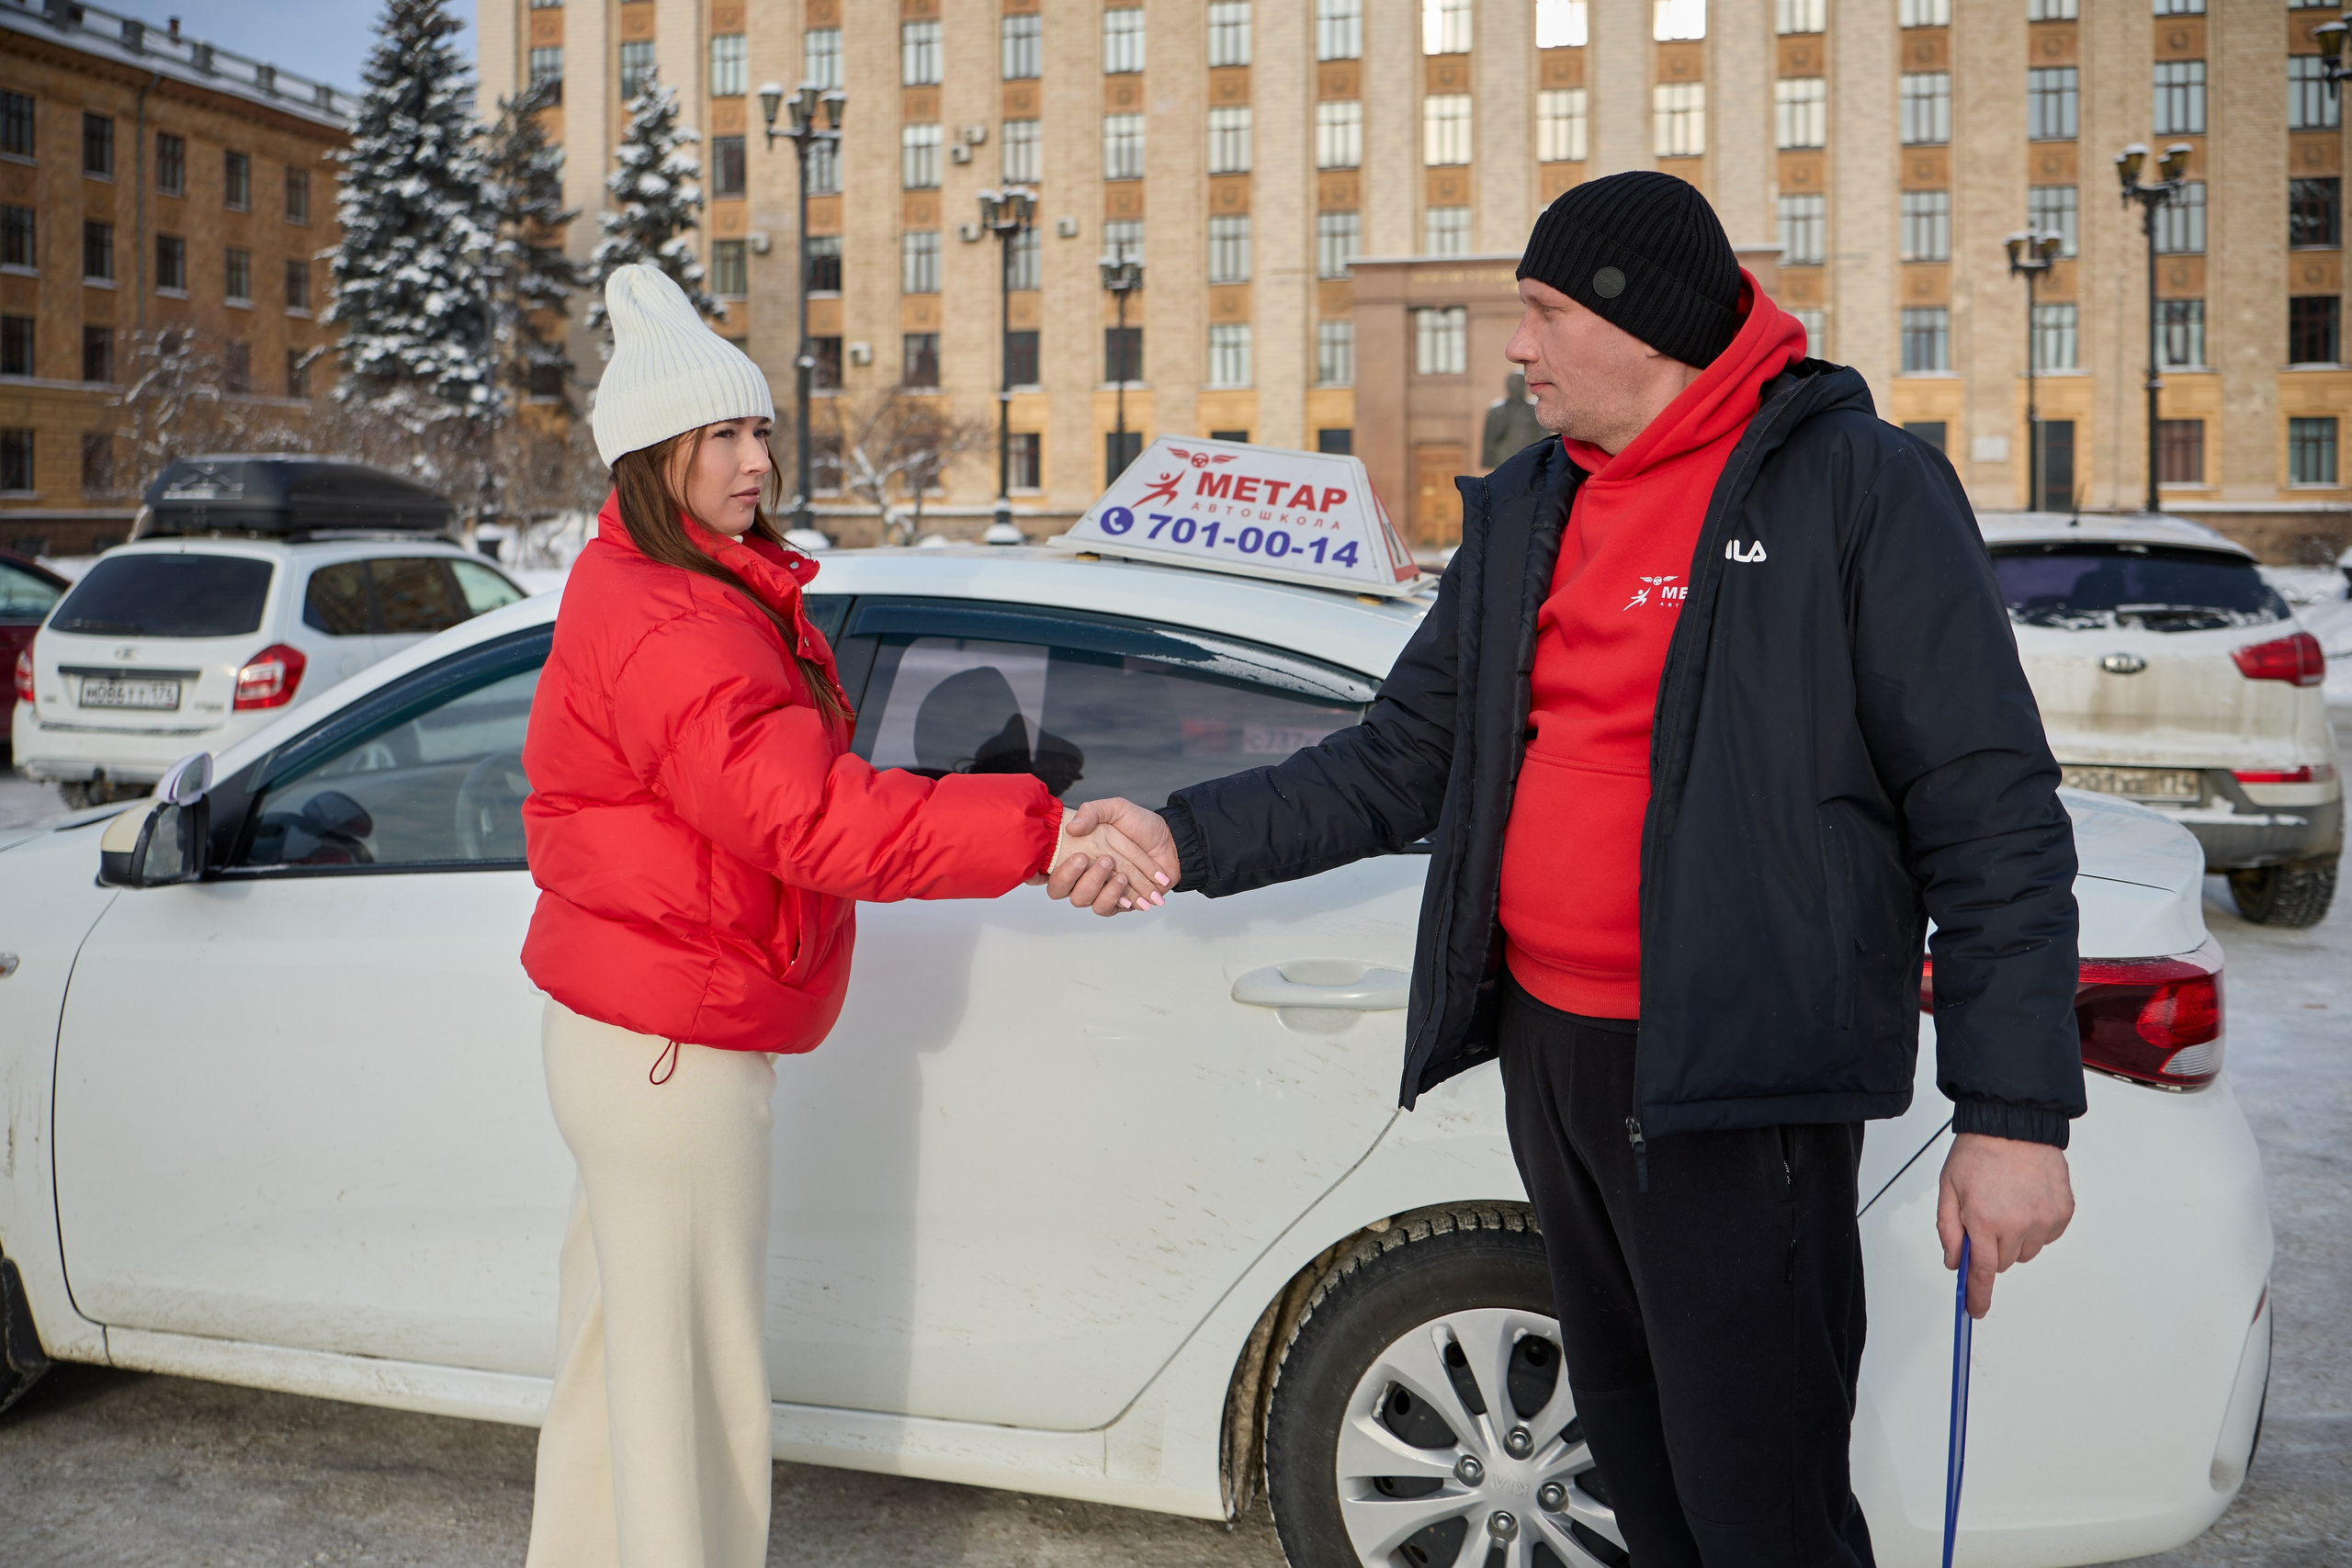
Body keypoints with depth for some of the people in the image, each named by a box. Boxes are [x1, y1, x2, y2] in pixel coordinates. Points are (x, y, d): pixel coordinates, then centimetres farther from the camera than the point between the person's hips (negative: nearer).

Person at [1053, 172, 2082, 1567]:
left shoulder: (1857, 484, -8)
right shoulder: (1521, 518, 12)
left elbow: (1991, 811, -11)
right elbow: (1399, 766, 14)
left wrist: (2016, 1112, -16)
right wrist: (1189, 838, 3)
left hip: (1734, 1078, -7)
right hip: (1547, 1048, 7)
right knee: (1630, 1442, 19)